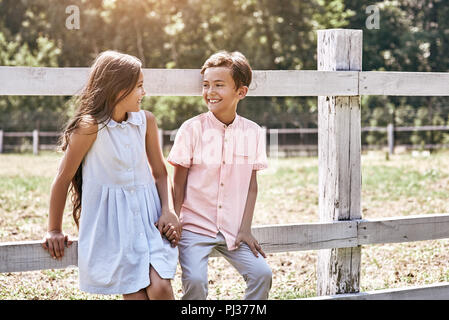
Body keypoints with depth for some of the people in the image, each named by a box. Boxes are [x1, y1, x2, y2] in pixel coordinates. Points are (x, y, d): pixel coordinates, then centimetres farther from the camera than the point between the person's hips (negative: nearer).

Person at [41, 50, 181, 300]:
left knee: (160, 288, -16)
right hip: (109, 222, -3)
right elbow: (63, 178, -2)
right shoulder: (91, 126, -10)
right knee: (136, 294, -10)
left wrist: (168, 211, -3)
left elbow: (160, 172, 13)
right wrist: (54, 230, 3)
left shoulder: (146, 120, 5)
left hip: (147, 215, 3)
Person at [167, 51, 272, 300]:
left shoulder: (252, 132, 3)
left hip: (233, 230, 3)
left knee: (261, 273, -13)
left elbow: (252, 185, 6)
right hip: (195, 225, -3)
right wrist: (175, 223, -5)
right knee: (195, 280, -23)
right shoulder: (192, 129, -5)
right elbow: (178, 182, 0)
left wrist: (245, 229, 0)